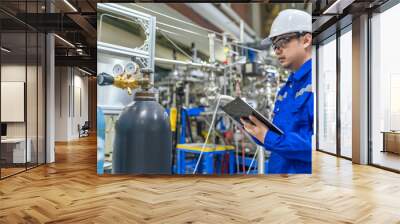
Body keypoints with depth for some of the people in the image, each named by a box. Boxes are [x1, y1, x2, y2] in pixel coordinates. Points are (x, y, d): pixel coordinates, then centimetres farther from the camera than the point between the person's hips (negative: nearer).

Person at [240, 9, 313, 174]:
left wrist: (270, 139, -23)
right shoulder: (287, 88, 13)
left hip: (303, 169, -8)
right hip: (278, 168, 8)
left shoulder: (312, 84, -17)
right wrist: (256, 129, -2)